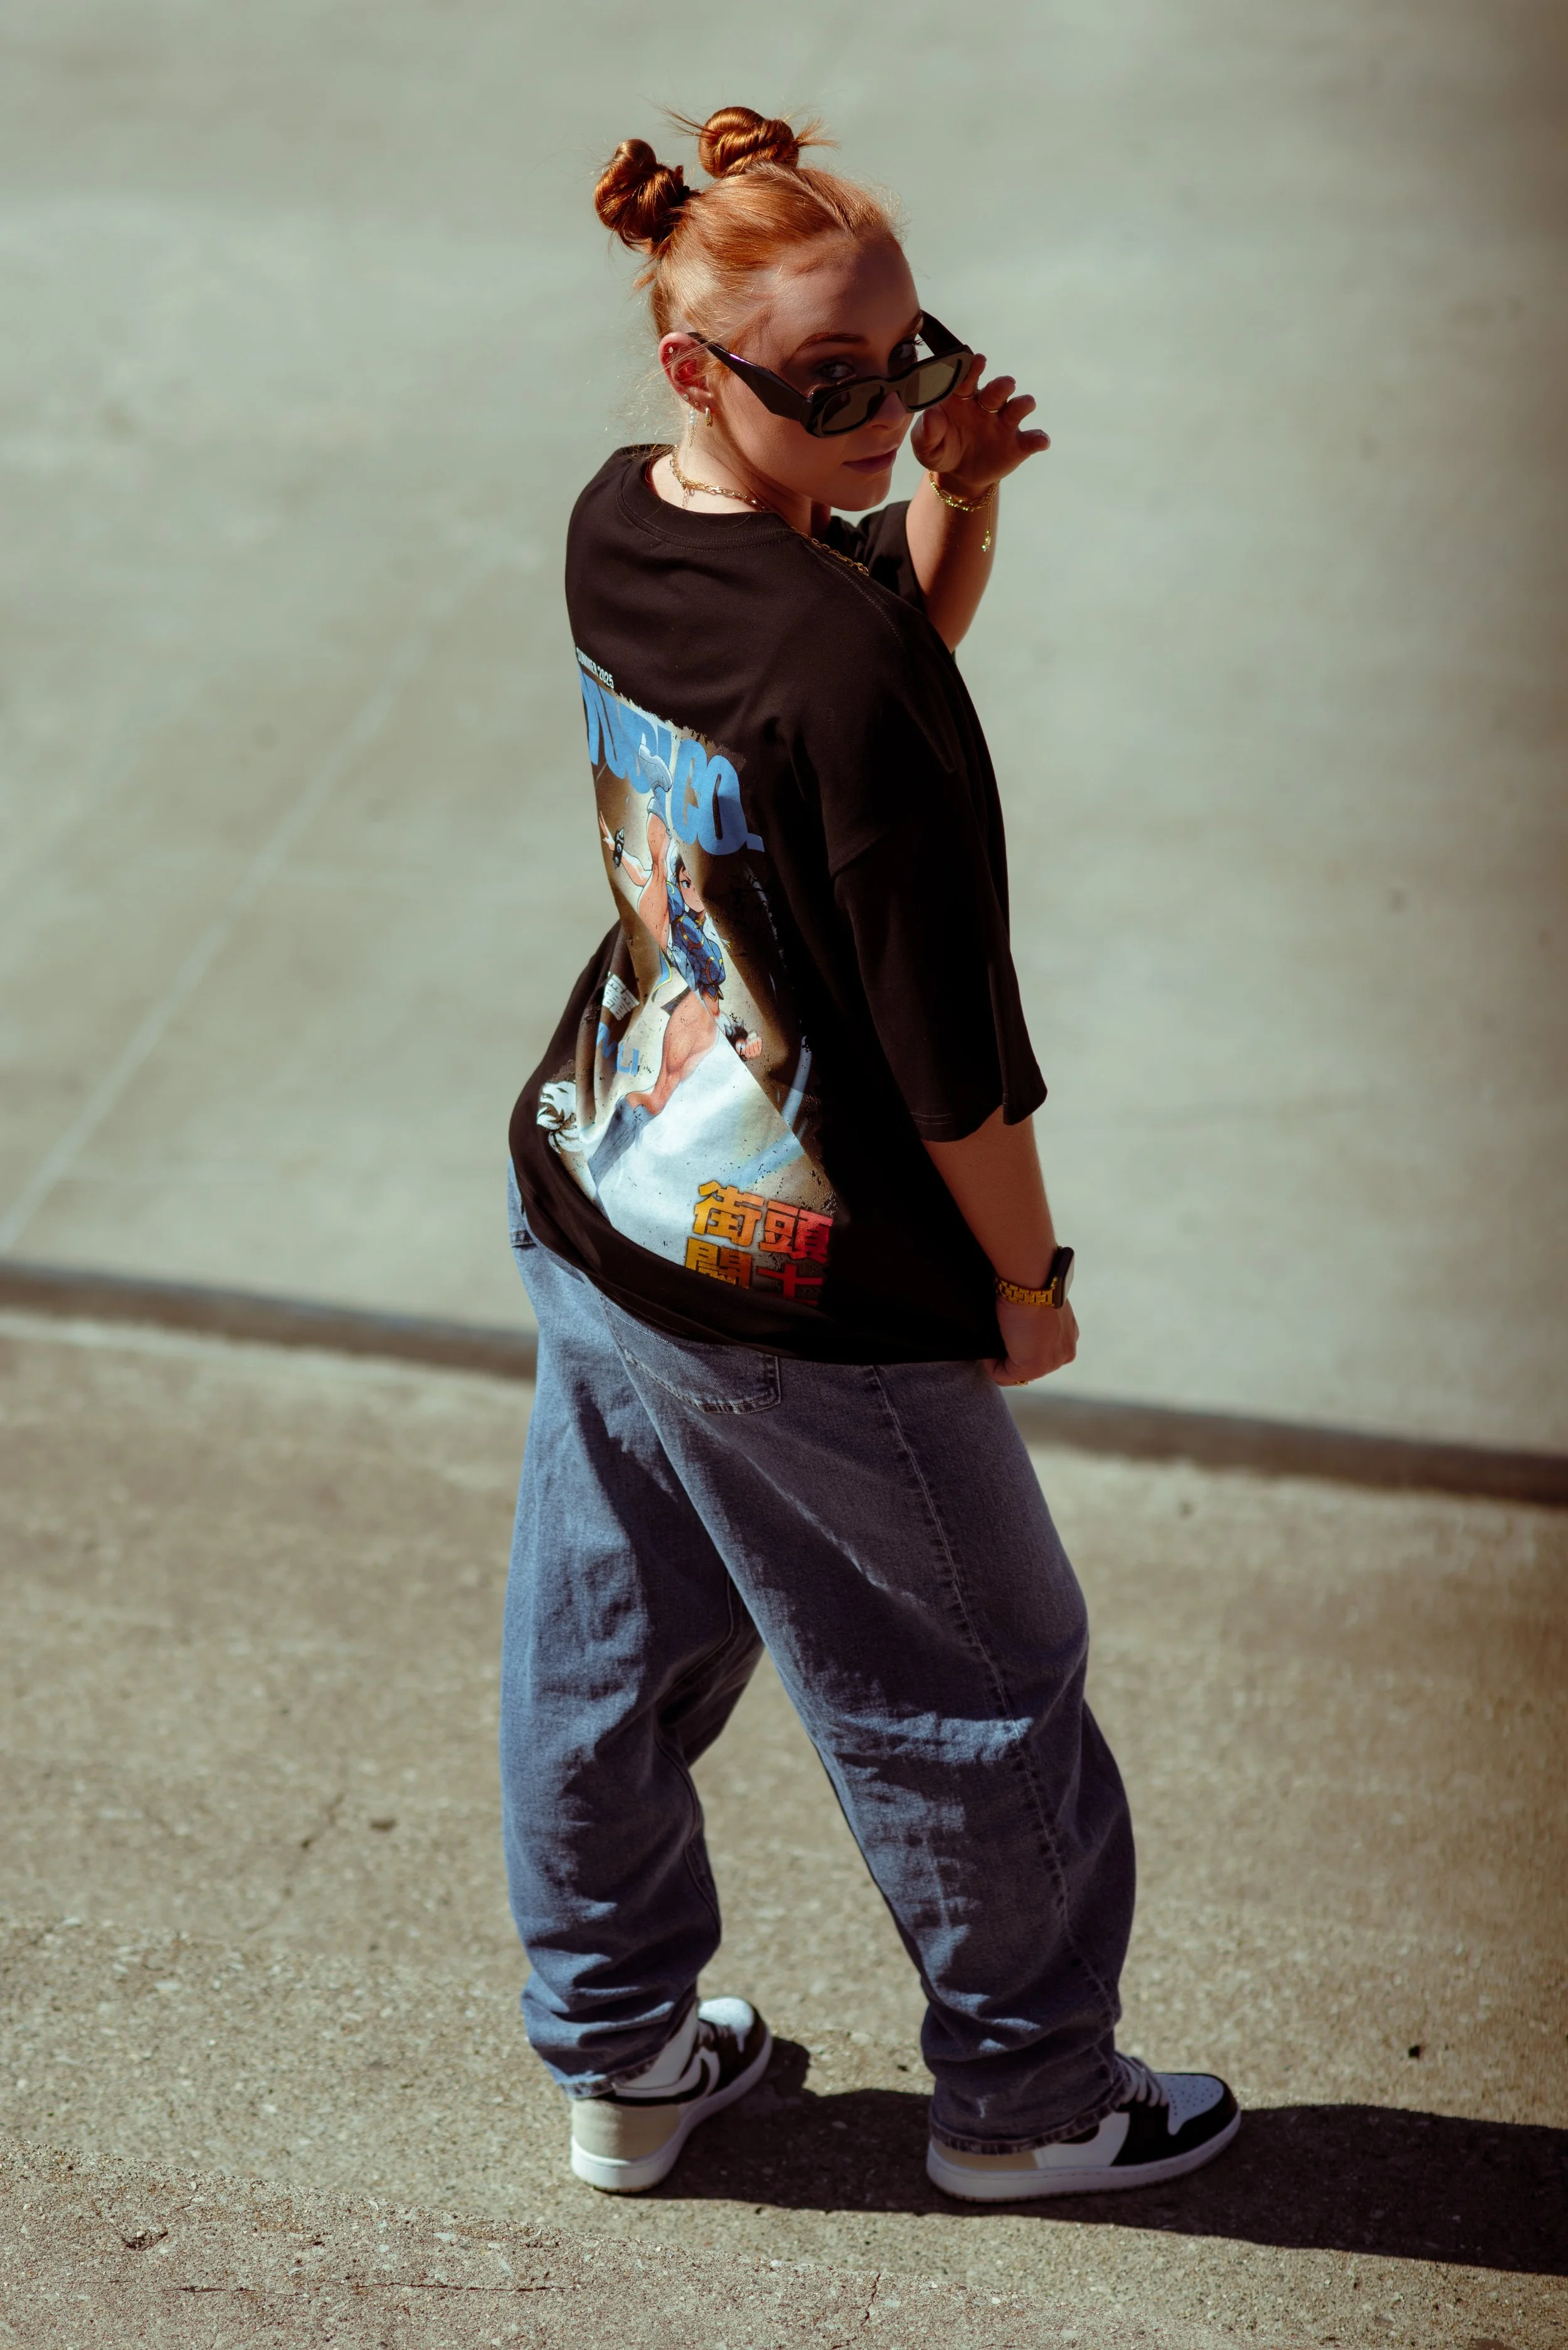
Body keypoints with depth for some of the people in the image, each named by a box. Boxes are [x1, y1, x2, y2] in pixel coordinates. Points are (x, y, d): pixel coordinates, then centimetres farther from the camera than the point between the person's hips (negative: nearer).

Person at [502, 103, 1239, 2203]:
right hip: (812, 1316, -8)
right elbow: (949, 1044, -23)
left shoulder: (617, 525, -4)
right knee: (972, 1700, 14)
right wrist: (1026, 1275, -8)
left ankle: (617, 2054, 41)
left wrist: (954, 502, -7)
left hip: (590, 1217, 8)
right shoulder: (848, 675, -30)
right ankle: (1027, 2092, 33)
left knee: (603, 1659, 22)